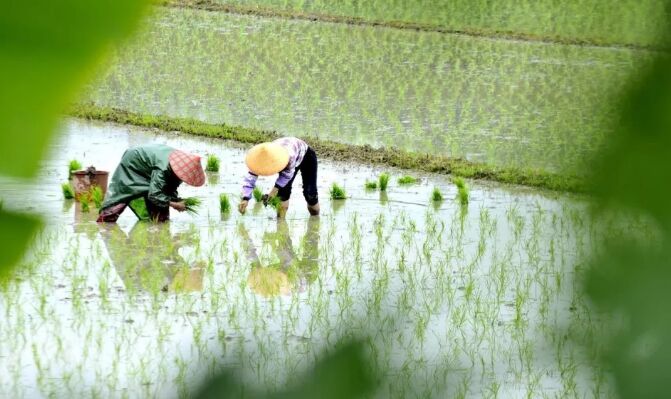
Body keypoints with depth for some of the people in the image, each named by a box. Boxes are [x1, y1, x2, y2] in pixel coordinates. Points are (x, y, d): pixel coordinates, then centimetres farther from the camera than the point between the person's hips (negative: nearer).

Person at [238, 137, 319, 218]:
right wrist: (245, 199, -44)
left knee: (309, 191, -10)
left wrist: (275, 189, -34)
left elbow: (287, 174, -28)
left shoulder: (289, 156, -48)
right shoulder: (260, 158, -35)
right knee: (283, 188, -14)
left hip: (307, 156, -4)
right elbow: (250, 178, -33)